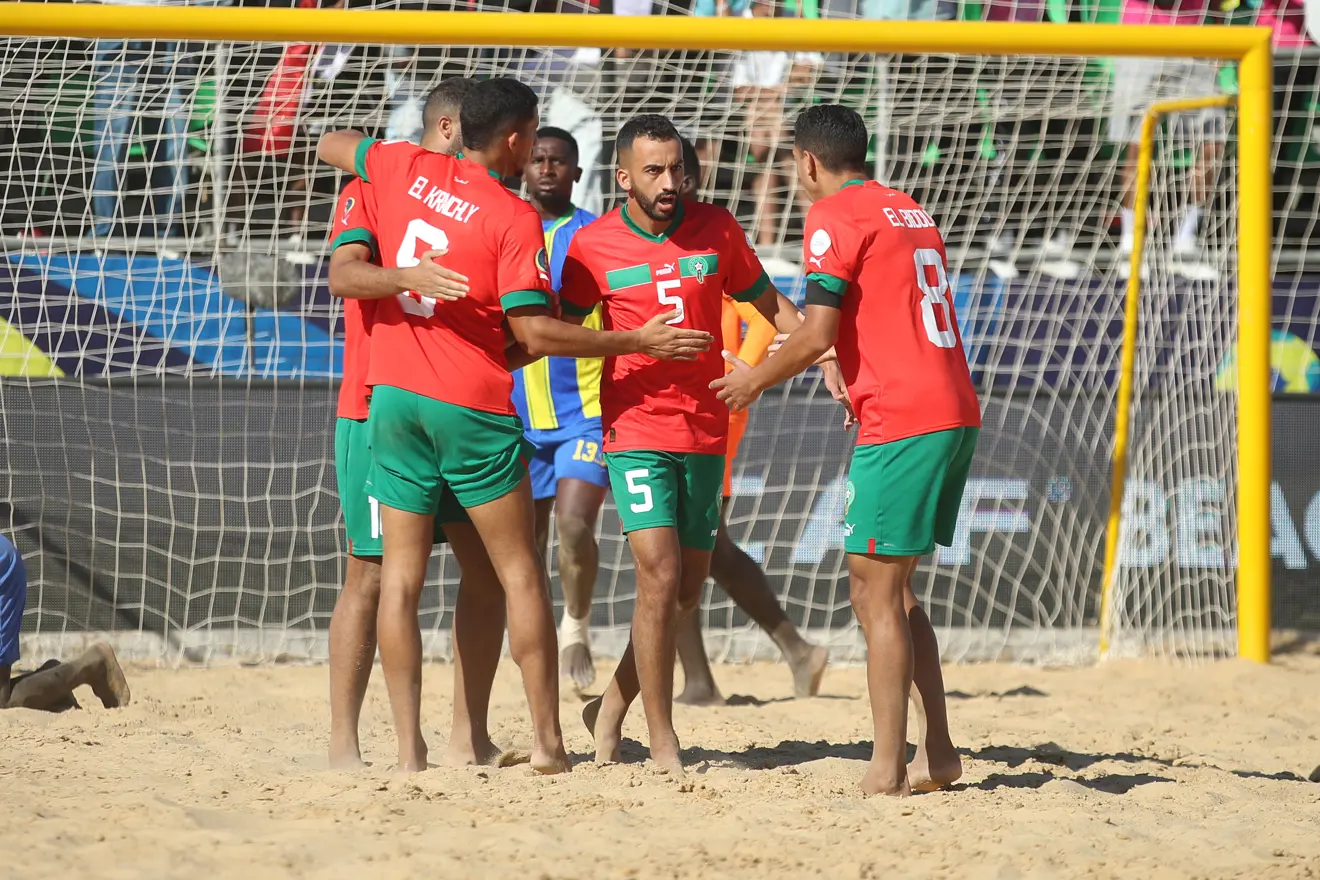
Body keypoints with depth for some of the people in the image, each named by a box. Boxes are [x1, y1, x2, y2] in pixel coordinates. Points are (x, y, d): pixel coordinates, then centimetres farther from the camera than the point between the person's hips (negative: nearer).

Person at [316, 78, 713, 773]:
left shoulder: (405, 168, 4)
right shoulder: (515, 219, -10)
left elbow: (329, 145, 24)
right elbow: (533, 333, -13)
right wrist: (636, 342, -6)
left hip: (393, 395, 4)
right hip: (472, 405, -4)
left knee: (400, 576, 4)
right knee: (521, 573, 6)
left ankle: (408, 748, -1)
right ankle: (546, 742, 4)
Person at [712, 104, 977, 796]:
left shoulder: (834, 215, -6)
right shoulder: (910, 212, 20)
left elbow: (817, 335, -11)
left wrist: (755, 381, 4)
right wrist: (852, 371, 37)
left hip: (900, 425, -9)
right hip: (955, 413, 9)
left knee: (875, 592, -5)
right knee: (890, 589, 15)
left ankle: (887, 769, -9)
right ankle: (937, 753, 13)